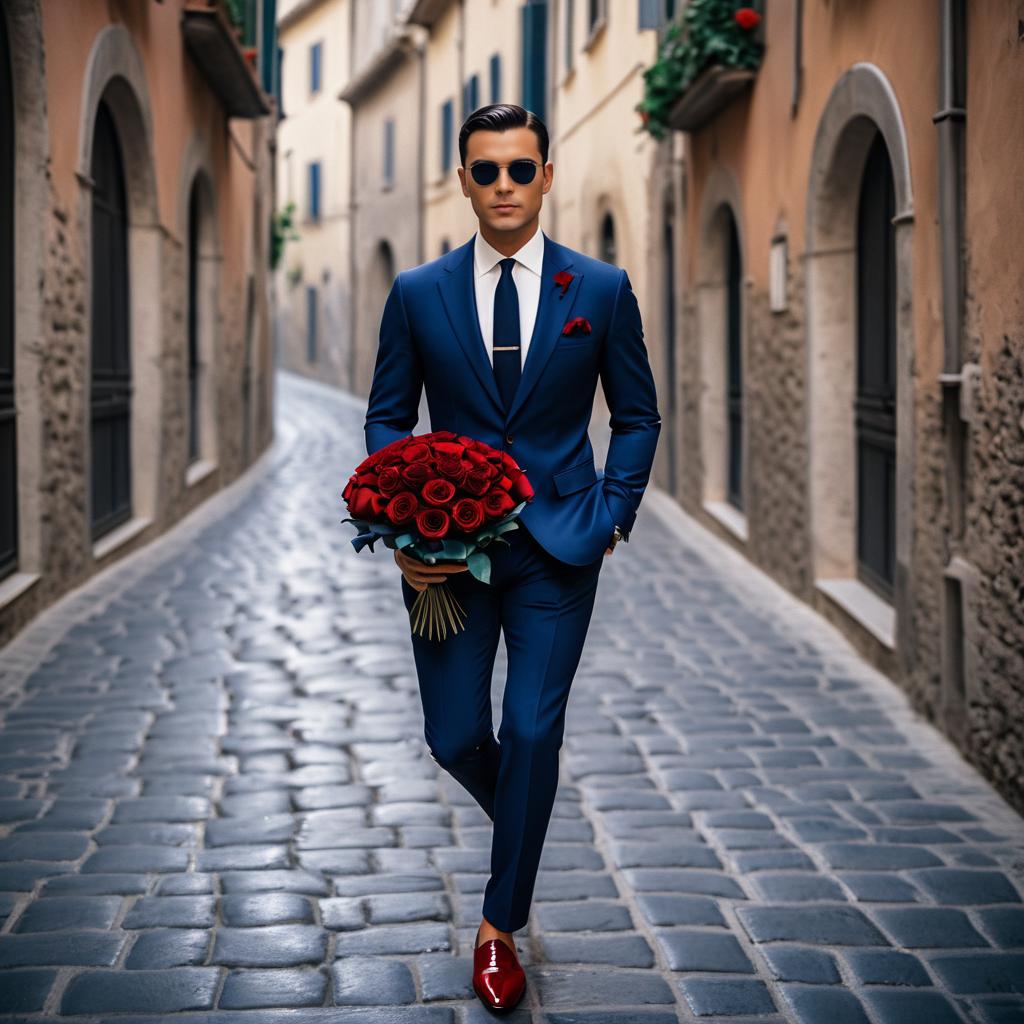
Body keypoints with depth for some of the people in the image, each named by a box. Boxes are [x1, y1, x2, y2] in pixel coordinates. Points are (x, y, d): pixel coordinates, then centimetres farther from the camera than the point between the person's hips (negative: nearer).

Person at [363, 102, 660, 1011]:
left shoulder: (602, 289, 0)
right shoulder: (417, 295, 2)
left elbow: (637, 417, 8)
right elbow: (387, 418, 7)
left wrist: (611, 516, -3)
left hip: (558, 544, -1)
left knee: (533, 735, -4)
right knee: (455, 739, 5)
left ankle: (501, 924, 13)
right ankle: (523, 820, 40)